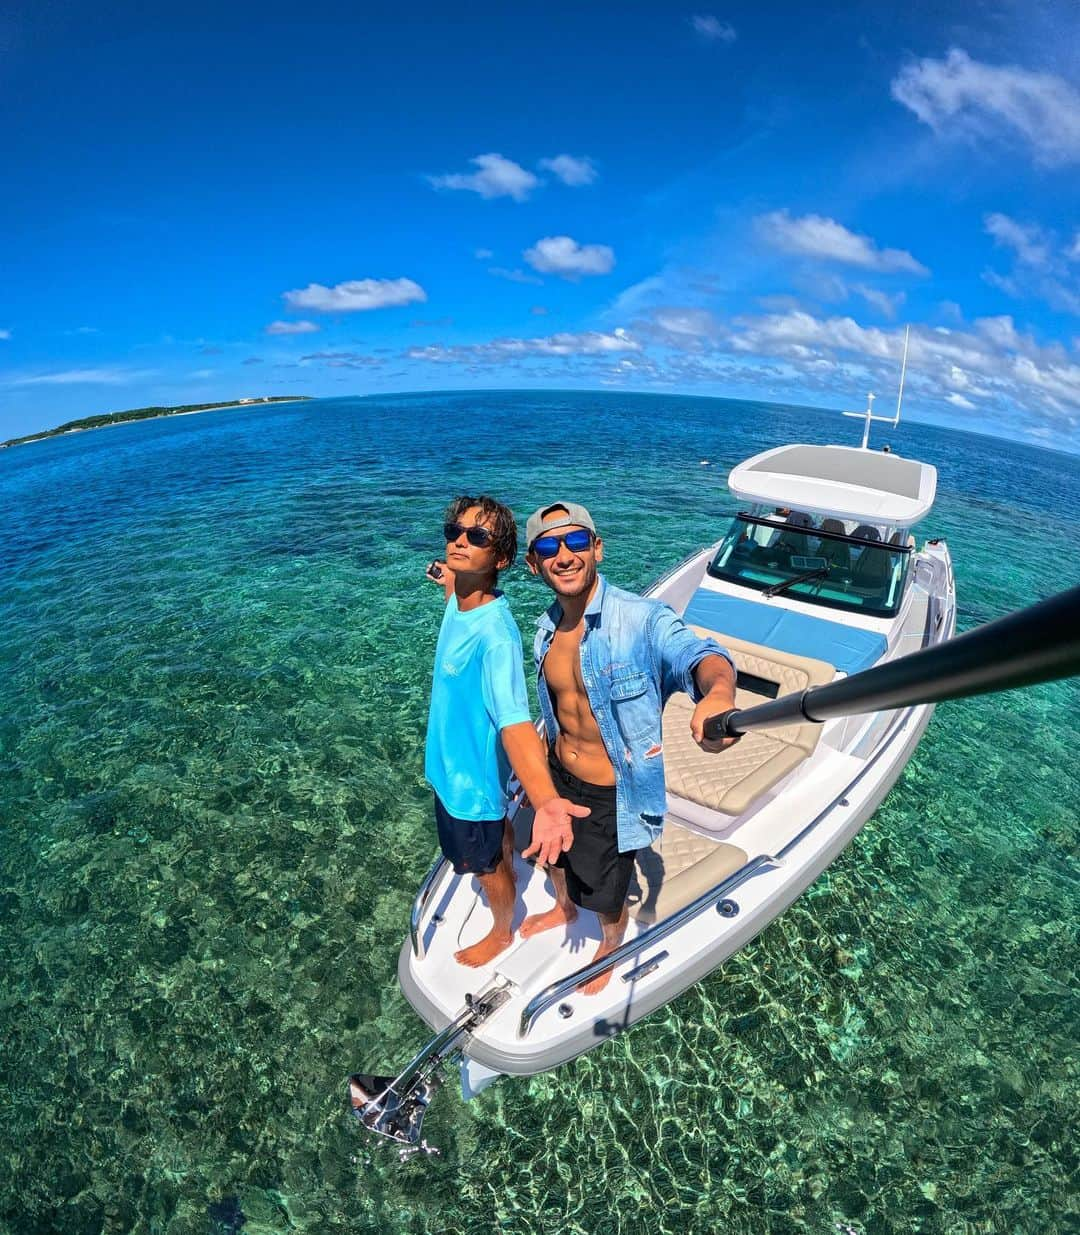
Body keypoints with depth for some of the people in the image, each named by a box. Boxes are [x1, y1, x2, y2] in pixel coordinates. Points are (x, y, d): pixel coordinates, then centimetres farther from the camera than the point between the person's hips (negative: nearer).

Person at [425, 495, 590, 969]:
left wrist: (545, 800, -61)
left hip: (472, 777, -8)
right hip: (454, 762, 8)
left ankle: (501, 933, 51)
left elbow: (515, 722, -49)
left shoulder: (495, 635, -37)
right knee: (496, 838, 34)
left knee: (487, 865, 20)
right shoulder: (459, 604, -11)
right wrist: (450, 588, 14)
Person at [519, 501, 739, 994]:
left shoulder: (641, 619, -27)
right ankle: (564, 908, 68)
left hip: (612, 793, -6)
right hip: (557, 776, 6)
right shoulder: (548, 628, -6)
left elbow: (696, 653, -46)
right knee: (553, 853, 32)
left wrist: (718, 691, -70)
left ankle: (611, 946, 56)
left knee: (605, 893, 18)